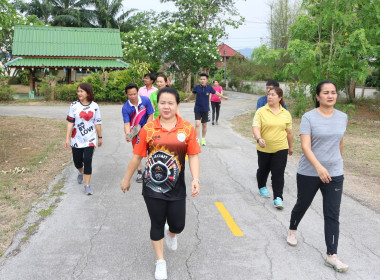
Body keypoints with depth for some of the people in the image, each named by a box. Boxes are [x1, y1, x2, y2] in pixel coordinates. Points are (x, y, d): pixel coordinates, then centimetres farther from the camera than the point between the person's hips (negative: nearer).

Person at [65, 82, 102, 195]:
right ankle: (81, 172, 46)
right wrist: (67, 138, -8)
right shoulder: (74, 105, -4)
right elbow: (70, 122, -5)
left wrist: (100, 137, 9)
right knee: (77, 161, 11)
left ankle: (87, 185, -1)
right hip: (76, 139, 1)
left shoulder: (94, 106, -2)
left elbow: (97, 123, 4)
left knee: (87, 160, -10)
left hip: (90, 139, -1)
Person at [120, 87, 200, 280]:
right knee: (157, 224, 11)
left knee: (178, 225, 9)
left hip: (176, 188, 1)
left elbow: (193, 156, -4)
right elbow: (137, 156, 0)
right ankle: (160, 261, 32)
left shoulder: (187, 128, -7)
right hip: (152, 186, 0)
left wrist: (195, 179, -15)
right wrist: (127, 179, 8)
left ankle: (171, 234, 48)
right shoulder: (148, 128, -7)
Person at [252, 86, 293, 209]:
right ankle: (262, 187, 44)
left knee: (278, 173, -5)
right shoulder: (261, 111, -5)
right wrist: (259, 139, -34)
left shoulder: (286, 114, 3)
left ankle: (278, 198, -2)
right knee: (263, 170, 18)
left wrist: (291, 147, 19)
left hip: (280, 149, 0)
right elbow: (256, 127, -16)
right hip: (264, 148, 0)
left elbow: (289, 132, 12)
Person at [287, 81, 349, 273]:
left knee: (332, 215, -1)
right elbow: (305, 146, -22)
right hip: (308, 173, -2)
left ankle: (331, 256, 4)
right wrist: (319, 167, -35)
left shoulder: (343, 118, 2)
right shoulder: (309, 117, -13)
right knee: (302, 205, 18)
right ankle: (292, 231, 47)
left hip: (335, 174, 3)